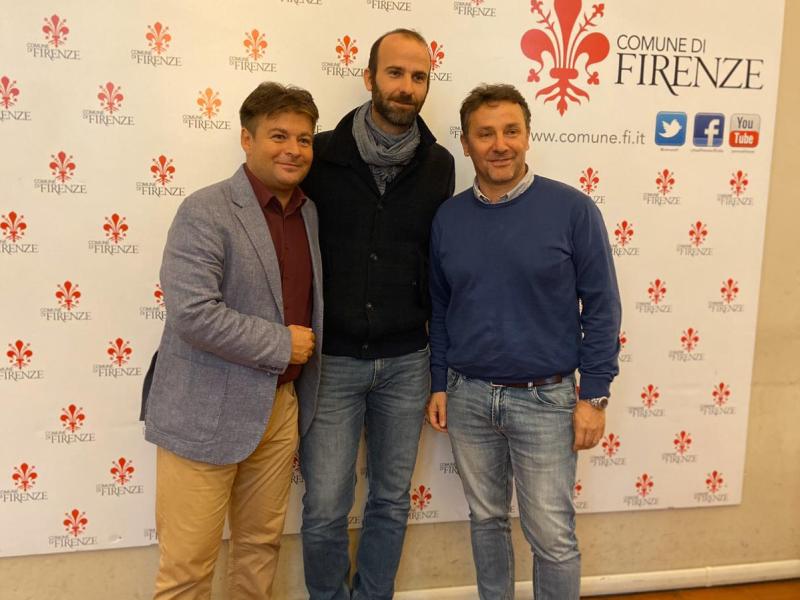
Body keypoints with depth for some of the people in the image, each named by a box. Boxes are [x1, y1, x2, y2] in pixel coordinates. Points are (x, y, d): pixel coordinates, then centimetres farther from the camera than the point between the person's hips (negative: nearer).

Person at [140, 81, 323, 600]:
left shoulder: (310, 213, 10)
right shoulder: (206, 212, -12)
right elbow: (192, 313, -23)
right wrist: (281, 344, -15)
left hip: (281, 406, 7)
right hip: (207, 415, -6)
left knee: (262, 545, 19)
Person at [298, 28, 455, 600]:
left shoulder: (439, 165, 2)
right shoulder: (322, 154, -5)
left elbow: (440, 263, 8)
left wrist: (443, 354, 9)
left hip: (406, 361, 2)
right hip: (331, 359, -2)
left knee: (392, 502, 15)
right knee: (325, 509, 5)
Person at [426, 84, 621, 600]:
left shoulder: (572, 209, -9)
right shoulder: (448, 217, 2)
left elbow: (601, 307, -6)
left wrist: (594, 395, -8)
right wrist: (439, 385, 9)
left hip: (545, 399, -3)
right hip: (467, 397, 4)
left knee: (553, 538, 6)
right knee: (486, 519, 19)